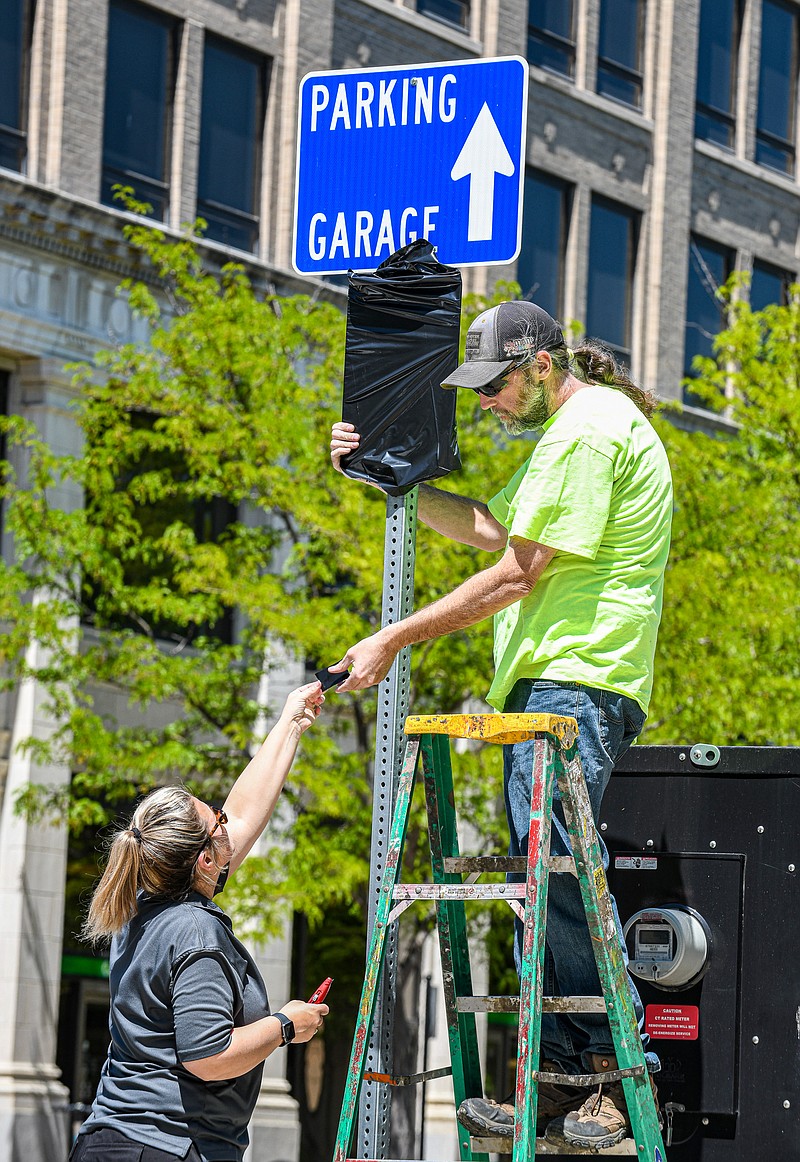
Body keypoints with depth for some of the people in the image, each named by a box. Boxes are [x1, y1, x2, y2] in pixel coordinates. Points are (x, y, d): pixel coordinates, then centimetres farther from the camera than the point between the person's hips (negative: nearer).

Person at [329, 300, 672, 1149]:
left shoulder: (591, 430, -9)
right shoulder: (573, 431, 25)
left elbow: (514, 575, -13)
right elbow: (489, 529, 30)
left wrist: (393, 640, -11)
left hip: (576, 681, -11)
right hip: (551, 682, 11)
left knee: (556, 865, -16)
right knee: (544, 875, 6)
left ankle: (624, 1067, -15)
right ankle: (566, 1078, 4)